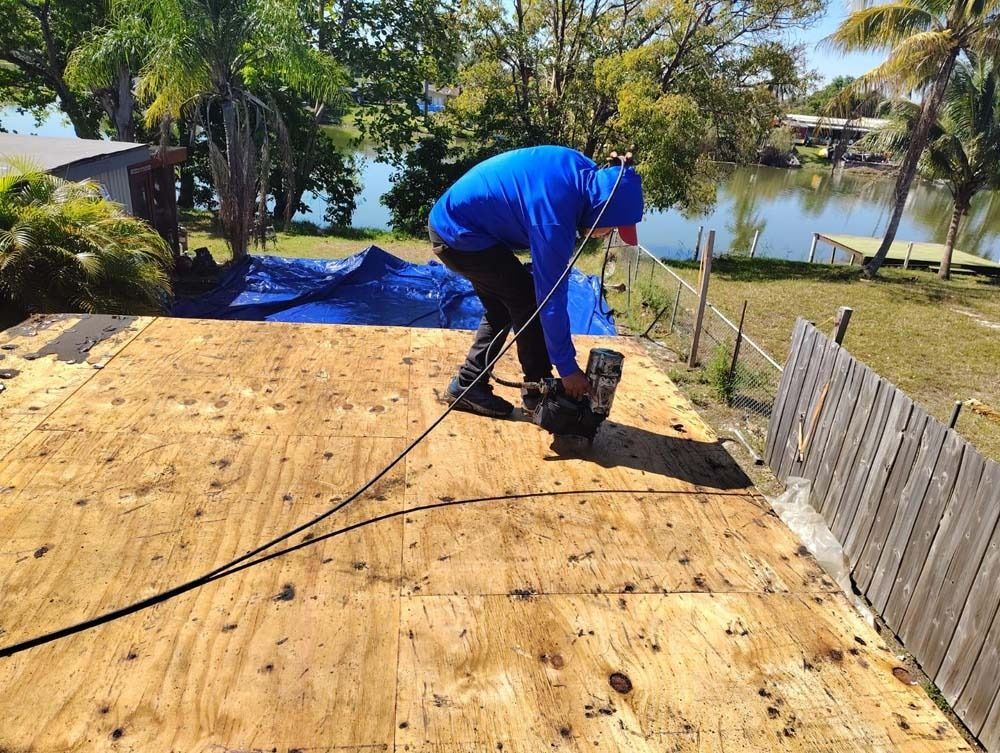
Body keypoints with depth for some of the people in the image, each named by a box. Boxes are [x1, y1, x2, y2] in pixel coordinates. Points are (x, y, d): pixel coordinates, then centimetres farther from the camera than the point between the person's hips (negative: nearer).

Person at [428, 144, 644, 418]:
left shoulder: (581, 169, -6)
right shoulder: (553, 220, -30)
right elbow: (551, 300, -24)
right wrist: (568, 368, -16)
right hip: (458, 237, -10)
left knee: (501, 309, 13)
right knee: (528, 301, -7)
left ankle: (466, 385, 17)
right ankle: (538, 390, 6)